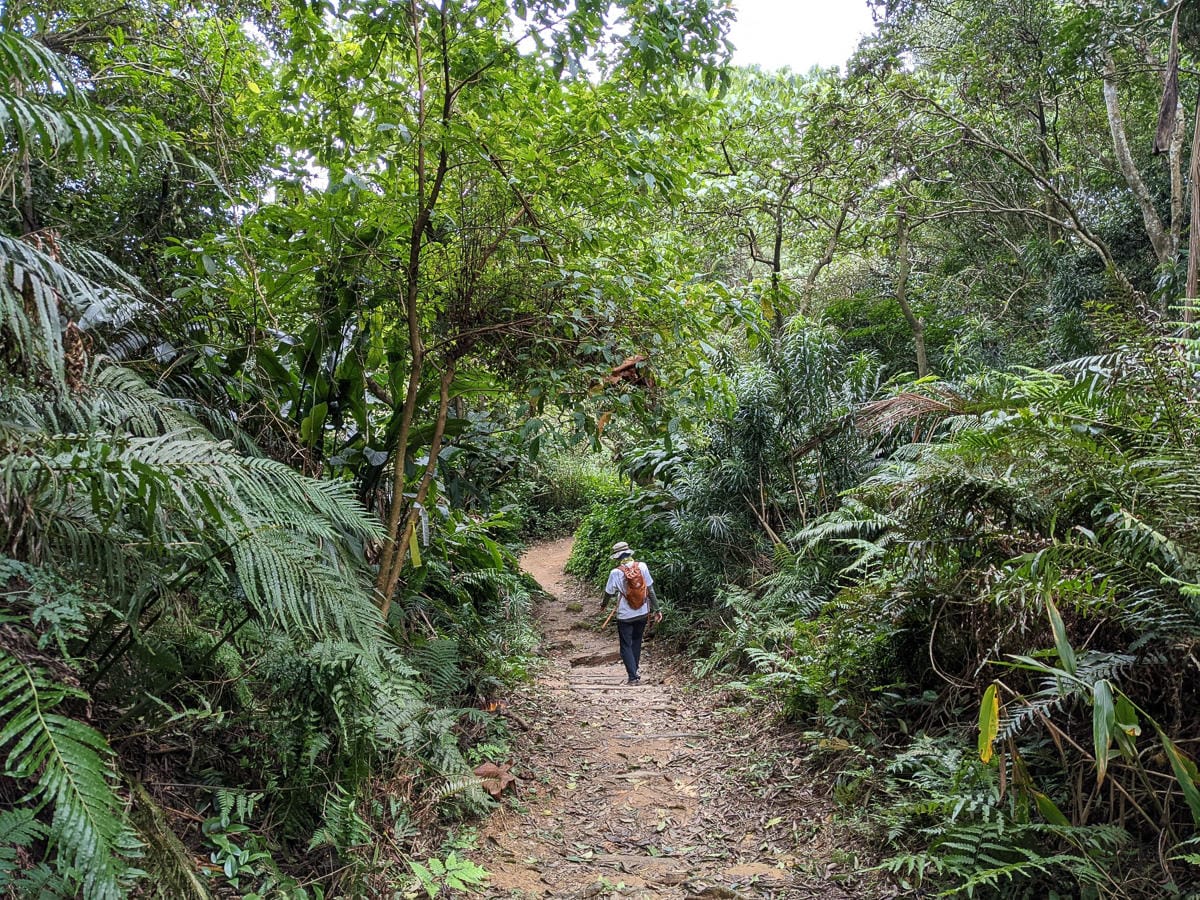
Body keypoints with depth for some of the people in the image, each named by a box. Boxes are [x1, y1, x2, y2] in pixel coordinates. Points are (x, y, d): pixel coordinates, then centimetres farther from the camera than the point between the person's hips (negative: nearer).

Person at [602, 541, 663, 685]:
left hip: (625, 615, -3)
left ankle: (633, 677, -1)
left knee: (626, 646, 7)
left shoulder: (615, 572, -14)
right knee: (637, 642, 22)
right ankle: (634, 671, 31)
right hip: (642, 613, 4)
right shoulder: (642, 566, -7)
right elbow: (650, 589, -4)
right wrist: (656, 609, 4)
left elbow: (609, 592, -1)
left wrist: (603, 604, 20)